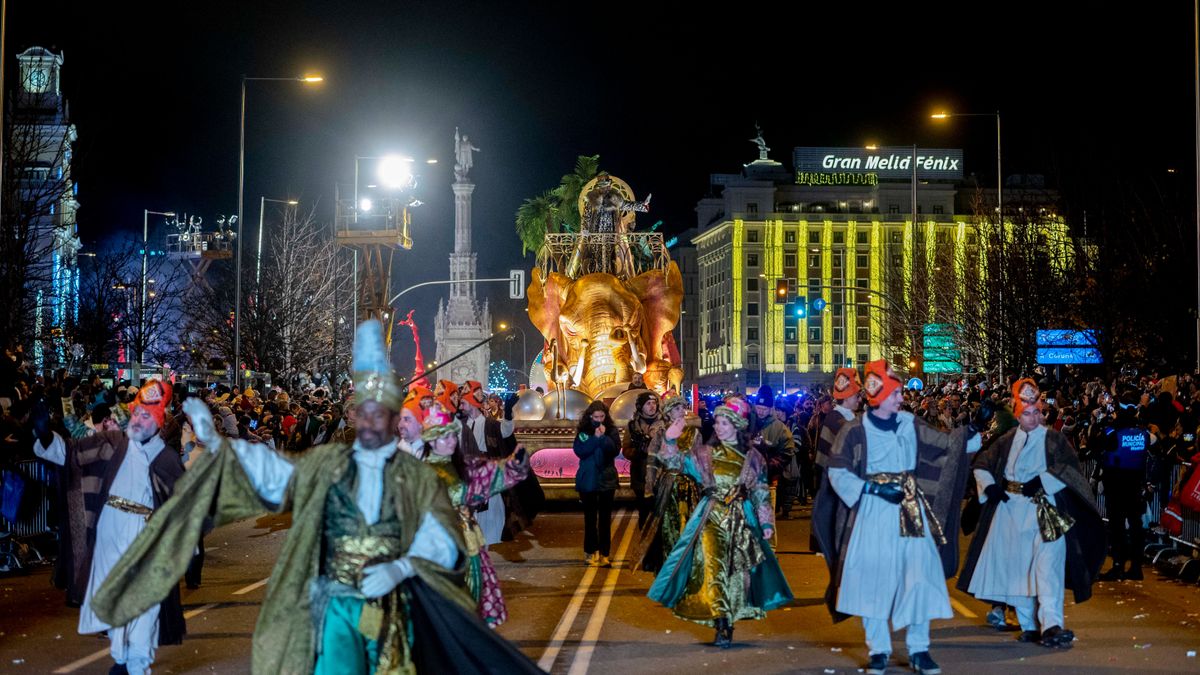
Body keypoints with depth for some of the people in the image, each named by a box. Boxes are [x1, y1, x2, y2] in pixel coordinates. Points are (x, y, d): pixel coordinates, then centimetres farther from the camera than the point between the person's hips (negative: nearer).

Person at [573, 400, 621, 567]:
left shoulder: (611, 430, 1)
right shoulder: (583, 431, 0)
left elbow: (615, 450, -10)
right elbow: (579, 451, -13)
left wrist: (604, 437, -19)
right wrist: (595, 438, -18)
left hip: (607, 479, 1)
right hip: (588, 480, -1)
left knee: (605, 517, 3)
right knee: (590, 517, 5)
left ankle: (604, 553, 6)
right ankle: (591, 551, 11)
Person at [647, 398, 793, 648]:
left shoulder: (752, 457, 8)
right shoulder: (705, 453, 8)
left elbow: (761, 493, 9)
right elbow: (676, 462, 0)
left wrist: (766, 522, 2)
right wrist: (670, 441, -18)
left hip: (741, 519, 1)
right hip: (712, 517, -1)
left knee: (737, 569, 0)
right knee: (713, 567, -14)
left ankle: (728, 623, 9)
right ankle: (721, 625, -16)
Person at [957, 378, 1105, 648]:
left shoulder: (1053, 439, 2)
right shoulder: (1007, 441, 13)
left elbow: (1069, 469, -9)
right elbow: (982, 464, 20)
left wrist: (1041, 481, -16)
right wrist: (989, 486, 4)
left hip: (1045, 511, -5)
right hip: (1011, 509, 5)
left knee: (1048, 565, -19)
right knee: (1017, 568, 8)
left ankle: (1051, 625, -28)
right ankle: (1028, 626, 20)